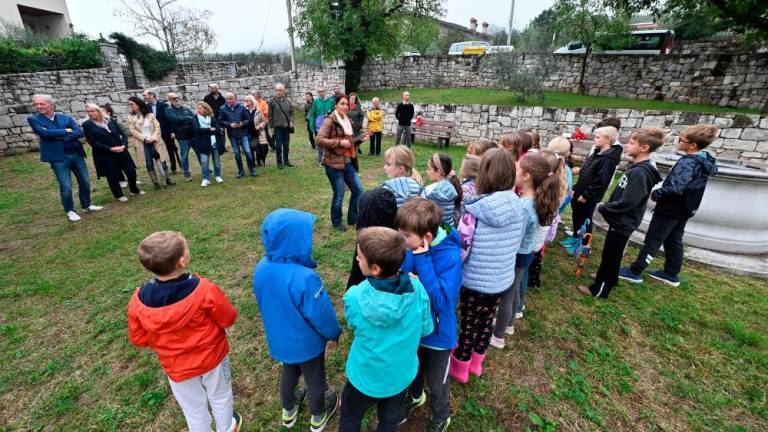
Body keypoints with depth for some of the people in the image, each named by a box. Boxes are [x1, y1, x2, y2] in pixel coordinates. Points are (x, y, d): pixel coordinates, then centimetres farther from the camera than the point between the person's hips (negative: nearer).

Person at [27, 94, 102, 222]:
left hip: (76, 154, 3)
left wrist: (61, 137, -15)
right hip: (58, 157, -3)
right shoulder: (33, 119, 1)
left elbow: (80, 132, -6)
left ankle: (86, 205, 30)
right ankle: (70, 211, 16)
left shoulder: (65, 117, 6)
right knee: (66, 187, -2)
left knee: (85, 182, 12)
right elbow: (44, 132, -17)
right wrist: (66, 131, -8)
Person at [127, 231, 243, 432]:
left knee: (194, 409, 26)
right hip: (212, 356, -1)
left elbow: (138, 339, -7)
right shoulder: (204, 290, -33)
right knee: (220, 397, 28)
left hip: (177, 367, 1)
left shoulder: (138, 301, -23)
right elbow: (228, 319, -17)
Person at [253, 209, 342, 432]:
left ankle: (288, 410, 56)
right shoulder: (304, 278, -39)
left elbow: (263, 303, 1)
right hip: (307, 342, -5)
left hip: (279, 339, 6)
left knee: (288, 372, 31)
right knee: (315, 378, 22)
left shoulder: (260, 269, -16)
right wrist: (334, 334, -6)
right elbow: (322, 314, -26)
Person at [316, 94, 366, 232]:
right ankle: (336, 222, 21)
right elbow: (320, 140, -20)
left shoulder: (347, 120, 13)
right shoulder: (330, 120, -12)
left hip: (347, 162, 8)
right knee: (339, 194, 0)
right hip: (334, 163, -8)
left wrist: (359, 139, 8)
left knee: (358, 190, 9)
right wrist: (340, 143, -21)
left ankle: (352, 218, 27)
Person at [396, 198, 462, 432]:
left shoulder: (450, 257, -31)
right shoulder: (408, 248, -16)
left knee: (436, 383, 22)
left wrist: (422, 261, -39)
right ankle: (414, 397, 63)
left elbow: (442, 302, -36)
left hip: (437, 333, -4)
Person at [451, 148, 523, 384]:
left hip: (475, 281, -4)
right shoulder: (517, 207, -9)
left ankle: (460, 367, 39)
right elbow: (516, 244, 3)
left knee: (469, 324, 16)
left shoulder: (475, 211, -25)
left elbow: (460, 250, -19)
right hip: (503, 280, 5)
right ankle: (476, 362, 47)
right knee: (486, 322, 24)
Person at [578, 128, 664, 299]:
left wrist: (603, 208, -14)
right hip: (620, 220, 9)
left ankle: (600, 289, 15)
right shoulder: (636, 167, 6)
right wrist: (607, 207, 6)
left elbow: (626, 203, -27)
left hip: (623, 223, -9)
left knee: (610, 256, 3)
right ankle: (607, 278, 41)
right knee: (612, 254, 23)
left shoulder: (640, 173, -25)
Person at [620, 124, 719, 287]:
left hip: (670, 209, -9)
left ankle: (635, 272, 8)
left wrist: (656, 194, -16)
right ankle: (671, 274, 29)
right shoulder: (705, 160, 5)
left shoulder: (687, 162, -25)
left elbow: (675, 188, -36)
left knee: (653, 241, -1)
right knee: (674, 241, 18)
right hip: (684, 209, 9)